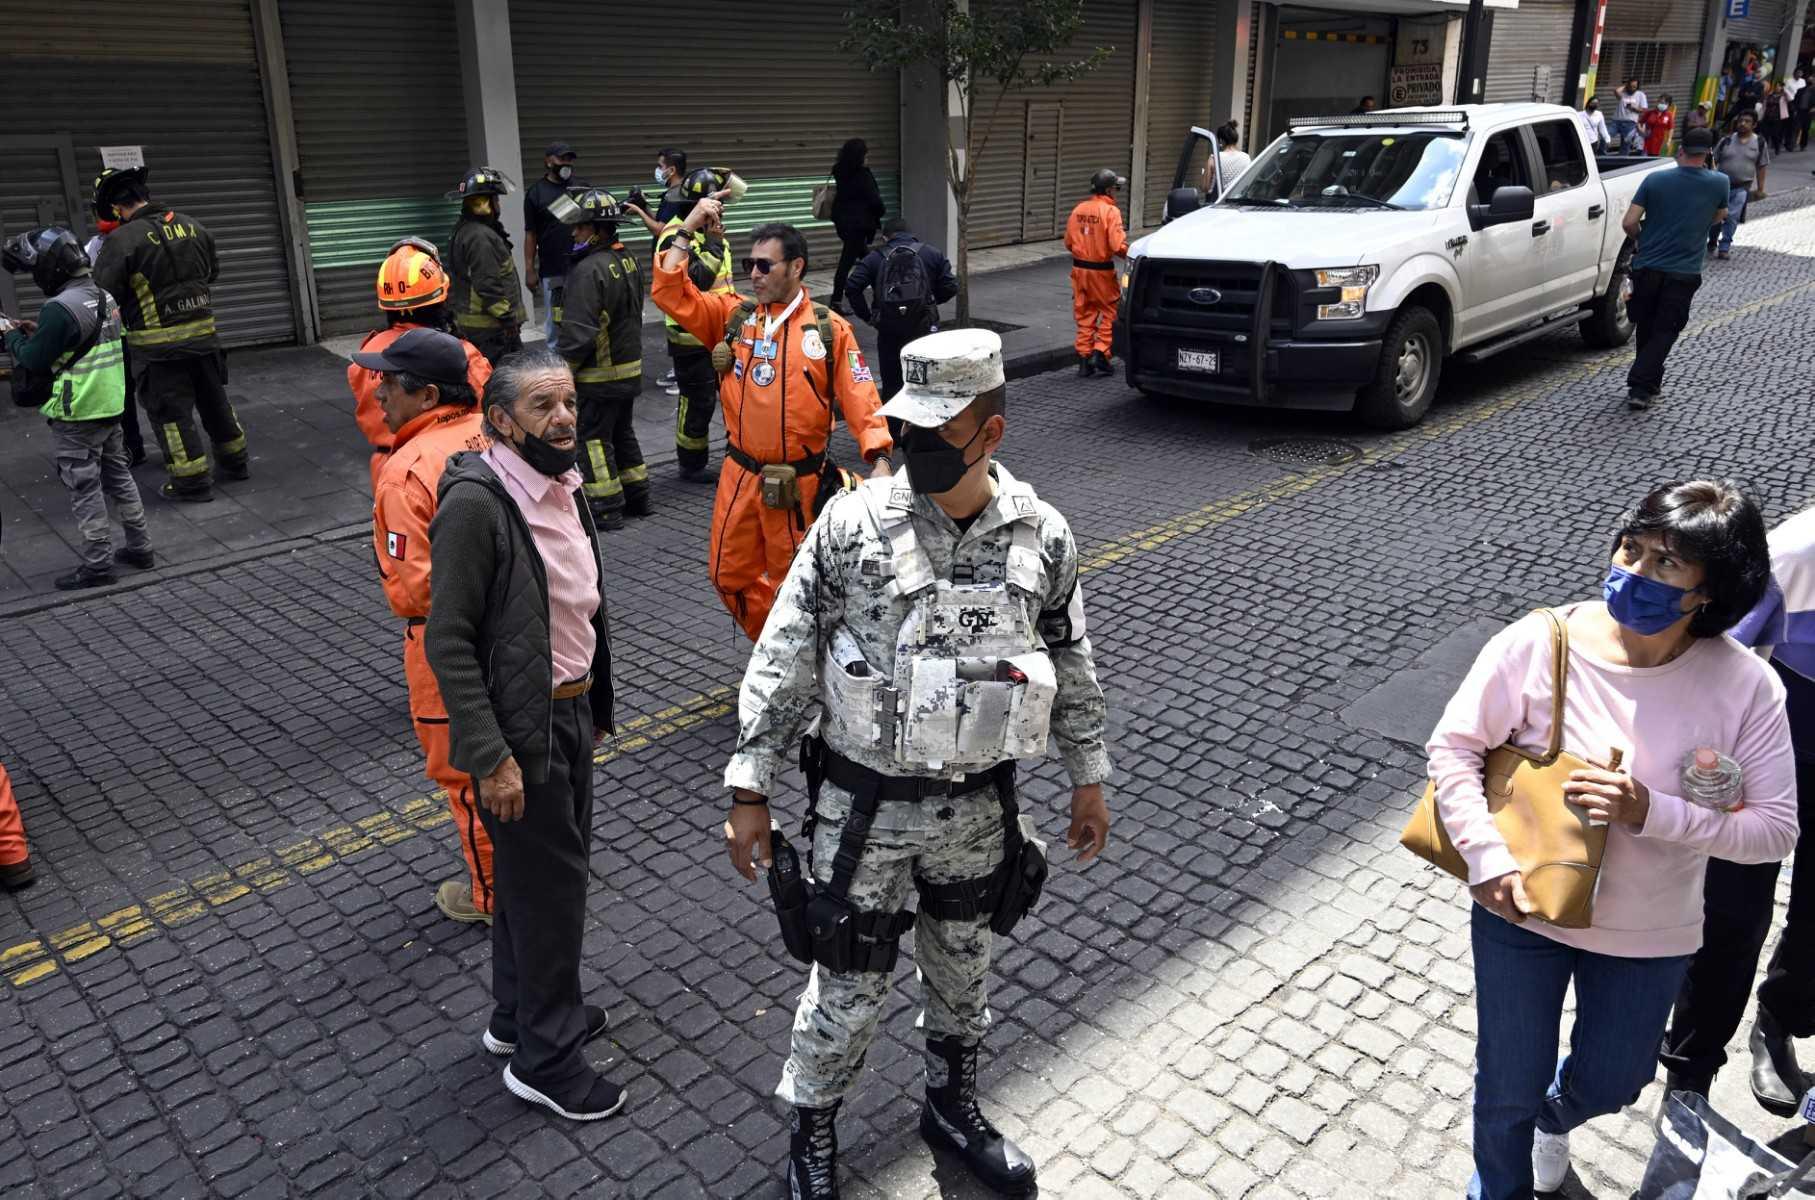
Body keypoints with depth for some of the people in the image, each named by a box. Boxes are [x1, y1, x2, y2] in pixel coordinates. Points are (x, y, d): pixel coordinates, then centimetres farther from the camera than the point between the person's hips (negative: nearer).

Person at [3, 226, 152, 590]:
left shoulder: (60, 308, -20)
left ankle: (97, 564, 4)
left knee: (84, 489, -1)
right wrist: (38, 332, 12)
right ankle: (139, 546, 22)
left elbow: (34, 361, -15)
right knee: (119, 477, 16)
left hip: (76, 417, -8)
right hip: (110, 408, 8)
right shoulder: (104, 297, 7)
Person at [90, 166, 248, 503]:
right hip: (203, 334, 6)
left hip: (159, 346, -6)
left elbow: (102, 295, -15)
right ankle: (234, 463, 31)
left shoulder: (122, 241, -16)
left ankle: (192, 482, 8)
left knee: (171, 412, 4)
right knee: (214, 401, 19)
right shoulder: (192, 226, 3)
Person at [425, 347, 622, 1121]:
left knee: (541, 872, 20)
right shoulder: (476, 503, -21)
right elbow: (448, 642, -20)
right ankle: (545, 1057, 20)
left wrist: (596, 706, 16)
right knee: (549, 883, 3)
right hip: (520, 729, -8)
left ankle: (517, 1014, 40)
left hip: (571, 712, 8)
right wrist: (492, 757, -21)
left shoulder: (563, 484, 5)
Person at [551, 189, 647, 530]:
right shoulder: (629, 261, 6)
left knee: (592, 438, 1)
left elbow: (578, 332, -25)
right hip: (630, 368, 9)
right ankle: (637, 495, 28)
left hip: (599, 376, -9)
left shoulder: (589, 270, -22)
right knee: (623, 432, 20)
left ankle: (606, 508, 5)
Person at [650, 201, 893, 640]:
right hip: (740, 476, 4)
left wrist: (879, 460, -19)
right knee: (730, 576, 13)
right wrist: (687, 229, -5)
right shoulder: (732, 315, 4)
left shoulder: (830, 329, -5)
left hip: (799, 483, -4)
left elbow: (860, 398, -8)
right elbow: (669, 293, -2)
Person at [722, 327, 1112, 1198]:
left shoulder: (1043, 537, -7)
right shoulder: (853, 524, -15)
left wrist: (1088, 779, 11)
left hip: (978, 808, 3)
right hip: (865, 806, -2)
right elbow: (783, 662, -11)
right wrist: (749, 790, -10)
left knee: (962, 970, 21)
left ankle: (951, 1106, 47)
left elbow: (1072, 669, 6)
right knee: (849, 984, 11)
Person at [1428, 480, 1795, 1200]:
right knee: (1507, 1092, 14)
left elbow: (1775, 828, -13)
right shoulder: (1542, 642, -21)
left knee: (1607, 1084, 25)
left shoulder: (1745, 686, -16)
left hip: (1649, 935, 2)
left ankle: (1553, 1119, 63)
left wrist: (1650, 812, -28)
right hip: (1520, 911, -2)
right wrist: (1489, 859, -24)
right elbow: (1452, 748, -14)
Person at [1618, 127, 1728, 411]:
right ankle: (1640, 387, -8)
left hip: (1646, 267, 1)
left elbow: (1629, 223, -7)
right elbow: (1719, 216, 17)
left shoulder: (1654, 180, -4)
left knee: (1646, 328, 17)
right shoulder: (1719, 183, -2)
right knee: (1665, 331, 5)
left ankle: (1650, 381, 29)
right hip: (1683, 273, -1)